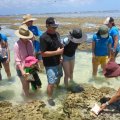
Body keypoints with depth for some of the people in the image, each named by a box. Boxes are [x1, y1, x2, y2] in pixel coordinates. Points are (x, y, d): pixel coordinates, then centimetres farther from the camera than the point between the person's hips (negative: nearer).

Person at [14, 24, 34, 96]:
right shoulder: (17, 45, -20)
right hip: (21, 68, -4)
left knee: (28, 82, 20)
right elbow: (17, 60, -19)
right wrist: (22, 71, -23)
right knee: (25, 84, 11)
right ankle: (27, 96, 33)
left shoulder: (30, 42, -7)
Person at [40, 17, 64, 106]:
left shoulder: (57, 34, 3)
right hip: (50, 64, -8)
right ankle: (50, 98, 18)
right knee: (51, 82, -4)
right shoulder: (44, 37, -22)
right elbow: (43, 53, -23)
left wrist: (61, 51, 2)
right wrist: (56, 52, -24)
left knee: (59, 76, 27)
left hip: (58, 62, 8)